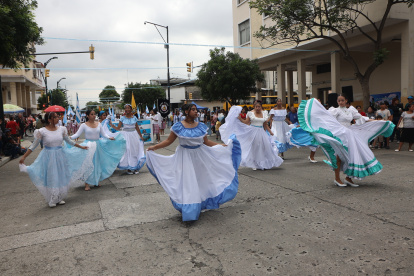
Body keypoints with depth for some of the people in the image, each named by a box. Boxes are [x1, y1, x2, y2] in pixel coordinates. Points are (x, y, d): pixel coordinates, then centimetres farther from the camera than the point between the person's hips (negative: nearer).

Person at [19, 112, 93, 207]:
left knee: (61, 176, 10)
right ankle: (52, 200, 20)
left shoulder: (61, 129, 0)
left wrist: (81, 147, 17)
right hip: (49, 157, -3)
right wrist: (24, 157, -9)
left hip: (60, 156, 4)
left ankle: (60, 198, 26)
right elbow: (34, 145, -4)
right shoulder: (42, 131, -10)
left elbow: (69, 141, 14)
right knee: (51, 177, 4)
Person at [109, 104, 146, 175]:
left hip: (134, 135, 1)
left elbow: (137, 128, 10)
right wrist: (111, 125, -13)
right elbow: (118, 128, 0)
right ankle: (128, 168, 9)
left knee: (135, 150, 2)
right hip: (126, 135, -1)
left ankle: (135, 167, 12)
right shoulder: (123, 118, 1)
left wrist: (141, 136, 11)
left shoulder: (134, 118, 5)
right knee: (127, 151, -1)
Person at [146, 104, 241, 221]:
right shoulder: (178, 127, -9)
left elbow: (206, 142, 7)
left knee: (201, 180, 11)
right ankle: (189, 209, 18)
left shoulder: (201, 126, 0)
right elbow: (169, 141, -4)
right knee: (187, 182, 3)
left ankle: (199, 204, 32)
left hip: (200, 156, 3)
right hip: (185, 158, -3)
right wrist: (154, 147, -14)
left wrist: (223, 145, 6)